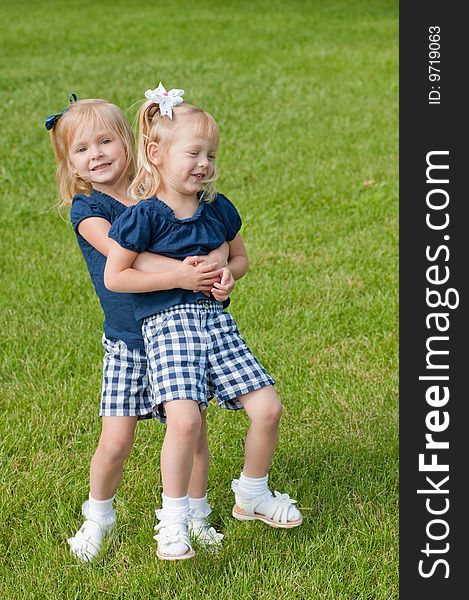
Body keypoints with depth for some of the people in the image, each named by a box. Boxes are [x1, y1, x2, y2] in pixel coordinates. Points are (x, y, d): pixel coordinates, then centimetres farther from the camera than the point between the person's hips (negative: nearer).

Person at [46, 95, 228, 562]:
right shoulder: (87, 209, -6)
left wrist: (213, 261, -27)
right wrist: (177, 271, -36)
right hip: (127, 344, -3)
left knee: (192, 430, 7)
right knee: (115, 443, -5)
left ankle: (195, 515, 30)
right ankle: (97, 517, 21)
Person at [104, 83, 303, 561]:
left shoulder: (219, 209, 8)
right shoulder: (144, 216, -9)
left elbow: (240, 257, 23)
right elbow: (114, 276, -9)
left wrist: (228, 274, -1)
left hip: (215, 319, 6)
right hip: (167, 323, -6)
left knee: (267, 406, -2)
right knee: (184, 418, -25)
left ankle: (251, 494, 24)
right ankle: (173, 519, -6)